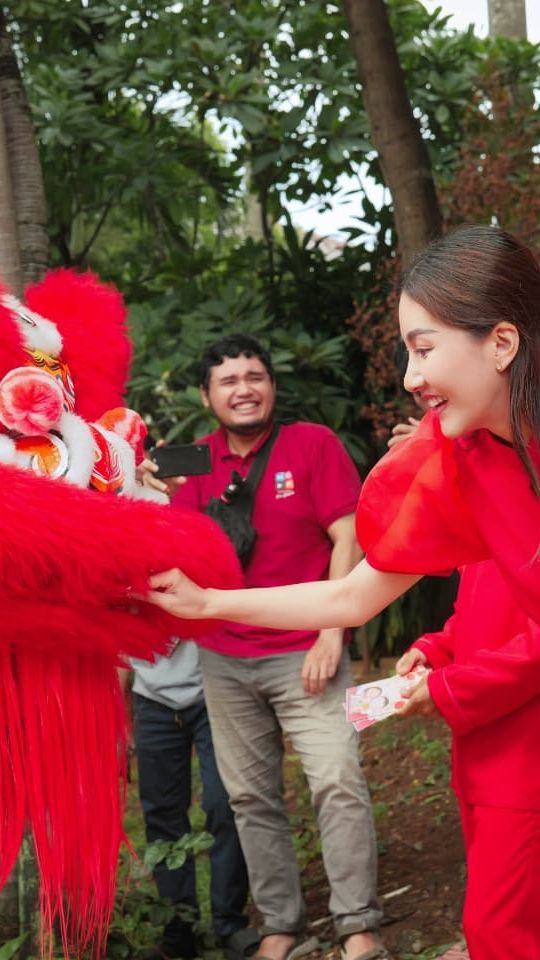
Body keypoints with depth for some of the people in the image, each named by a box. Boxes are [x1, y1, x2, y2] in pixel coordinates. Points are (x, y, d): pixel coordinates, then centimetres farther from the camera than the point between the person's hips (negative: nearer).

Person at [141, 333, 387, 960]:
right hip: (223, 660, 4)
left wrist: (331, 635, -11)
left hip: (305, 654, -3)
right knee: (250, 797, 4)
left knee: (337, 782, -13)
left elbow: (347, 540, -6)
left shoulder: (312, 443, -2)